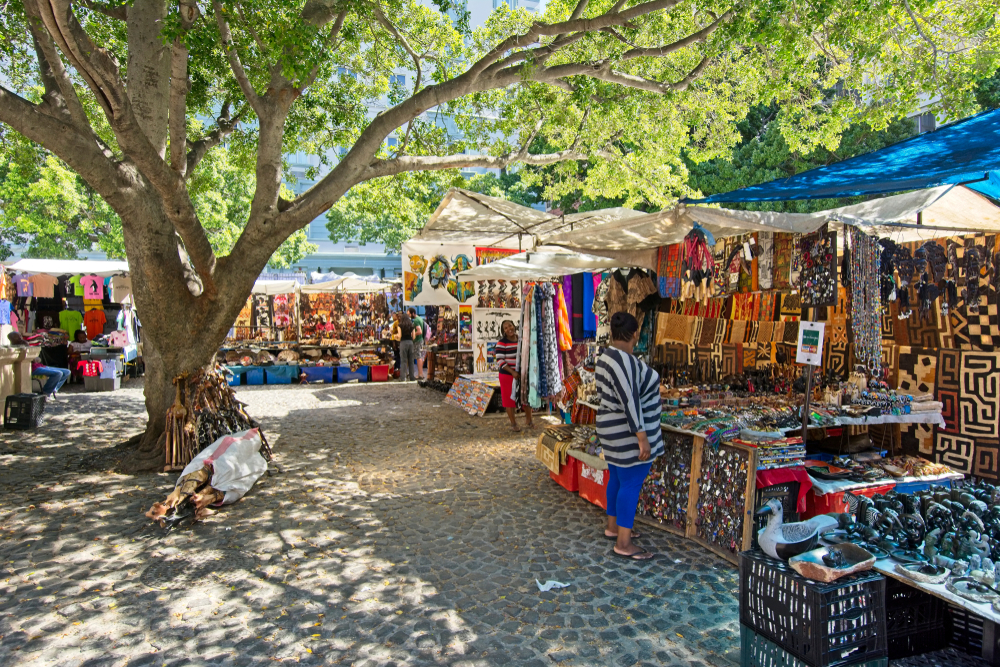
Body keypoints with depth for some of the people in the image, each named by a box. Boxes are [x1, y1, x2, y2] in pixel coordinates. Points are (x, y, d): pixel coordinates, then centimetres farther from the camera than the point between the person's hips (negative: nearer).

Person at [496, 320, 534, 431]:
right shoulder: (502, 343, -11)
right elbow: (500, 360, -16)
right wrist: (513, 372, -24)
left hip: (522, 374, 4)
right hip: (508, 374, -4)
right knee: (510, 399, 5)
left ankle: (528, 421, 25)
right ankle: (513, 423, 20)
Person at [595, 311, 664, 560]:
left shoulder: (606, 357, 8)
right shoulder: (624, 360, -23)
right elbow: (630, 402, -26)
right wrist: (642, 437, -24)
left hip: (614, 430, 10)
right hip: (628, 433, -10)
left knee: (617, 479, 19)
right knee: (631, 484, -3)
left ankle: (613, 527, 31)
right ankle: (623, 544, 3)